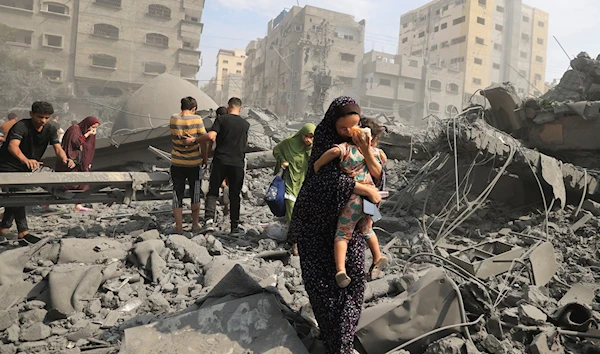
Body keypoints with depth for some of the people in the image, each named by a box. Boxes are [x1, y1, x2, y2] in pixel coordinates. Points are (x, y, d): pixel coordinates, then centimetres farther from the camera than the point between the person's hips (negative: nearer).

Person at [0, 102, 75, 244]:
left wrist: (65, 159, -43)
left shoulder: (50, 130, -6)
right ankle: (23, 232, -12)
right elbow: (12, 146, -42)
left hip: (26, 168, 6)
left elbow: (58, 148, -19)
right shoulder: (21, 126, -25)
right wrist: (26, 160, -63)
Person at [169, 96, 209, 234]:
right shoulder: (197, 119, -12)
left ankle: (179, 227, 15)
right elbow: (203, 141, -7)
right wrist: (205, 158, 4)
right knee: (195, 195, 17)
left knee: (177, 195, 11)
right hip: (194, 163, -1)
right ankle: (195, 223, 27)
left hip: (176, 163, 2)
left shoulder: (173, 119, -5)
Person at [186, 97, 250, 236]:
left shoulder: (221, 119, -4)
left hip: (220, 161, -2)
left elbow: (211, 136, -16)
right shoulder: (246, 124, 7)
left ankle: (209, 219, -9)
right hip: (238, 163, 2)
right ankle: (235, 227, 14)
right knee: (235, 196, 10)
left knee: (212, 191, 9)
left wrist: (194, 140, -5)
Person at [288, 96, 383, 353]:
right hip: (319, 217, -4)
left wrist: (367, 150, -16)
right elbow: (330, 178, -23)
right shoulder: (323, 139, -11)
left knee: (354, 274, -7)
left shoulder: (360, 137, 4)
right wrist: (367, 190, -17)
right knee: (320, 277, -4)